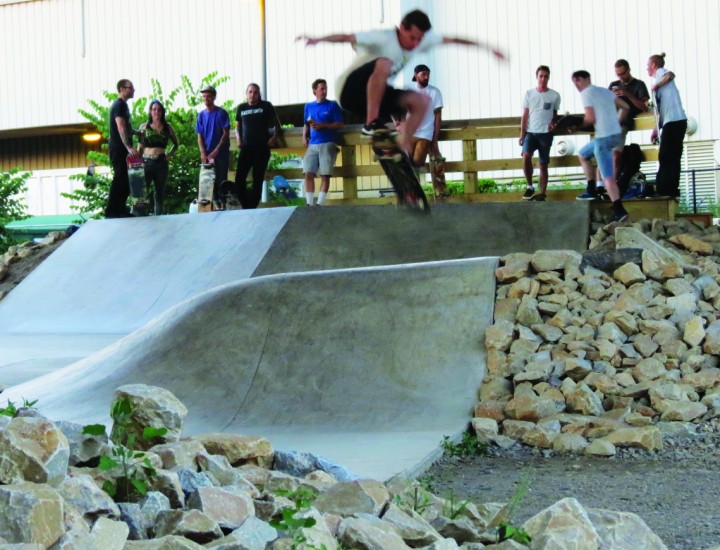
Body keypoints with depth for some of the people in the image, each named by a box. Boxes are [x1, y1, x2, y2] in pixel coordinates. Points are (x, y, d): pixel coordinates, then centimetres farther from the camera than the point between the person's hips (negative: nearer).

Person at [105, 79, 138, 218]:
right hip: (118, 148, -10)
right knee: (119, 179, -10)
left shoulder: (122, 105, 18)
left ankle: (120, 210, 16)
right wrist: (129, 147, -33)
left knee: (125, 179, 11)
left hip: (122, 148, 10)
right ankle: (111, 211, -9)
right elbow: (121, 128, -25)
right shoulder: (119, 105, -14)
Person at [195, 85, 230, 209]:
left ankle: (223, 203, 0)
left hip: (221, 153, -4)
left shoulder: (221, 113, -4)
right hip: (207, 154, 4)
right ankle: (216, 203, 12)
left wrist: (216, 151, -14)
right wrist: (203, 153, -7)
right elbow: (200, 136, 8)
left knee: (221, 179, -5)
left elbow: (226, 133, -7)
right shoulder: (201, 115, 8)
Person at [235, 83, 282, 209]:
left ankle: (252, 207, 3)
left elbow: (276, 124, 9)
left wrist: (275, 137, -6)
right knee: (239, 178, -8)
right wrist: (238, 138, 5)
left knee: (257, 179, -1)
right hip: (246, 148, 3)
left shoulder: (266, 106, 4)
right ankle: (246, 206, 1)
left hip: (262, 148, -3)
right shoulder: (241, 108, 12)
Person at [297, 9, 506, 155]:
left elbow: (450, 40, 7)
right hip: (351, 91, -8)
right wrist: (317, 40, -52)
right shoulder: (384, 38, -23)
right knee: (384, 63, -35)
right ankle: (371, 123, -30)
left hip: (376, 95, 8)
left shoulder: (421, 40, -1)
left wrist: (484, 46, 10)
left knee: (421, 101, -6)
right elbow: (348, 37, -36)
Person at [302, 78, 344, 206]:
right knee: (308, 174, -5)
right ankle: (309, 203, -2)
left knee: (325, 175, -6)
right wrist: (304, 137, 4)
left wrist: (322, 125, -13)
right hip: (312, 144, 3)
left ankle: (320, 203, -5)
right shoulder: (308, 106, 15)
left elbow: (339, 124, -2)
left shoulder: (332, 105, 3)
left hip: (328, 144, -3)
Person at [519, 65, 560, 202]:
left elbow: (555, 114, 13)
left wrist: (553, 123, -9)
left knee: (543, 164, 3)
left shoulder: (554, 95, 3)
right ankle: (530, 186, -7)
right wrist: (522, 133, 0)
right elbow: (525, 115, 7)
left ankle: (542, 193, 6)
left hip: (545, 133, 0)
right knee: (526, 156, -21)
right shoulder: (529, 93, 6)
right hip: (530, 132, 0)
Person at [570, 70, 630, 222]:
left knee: (607, 177, -8)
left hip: (604, 137, -9)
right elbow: (625, 107, 16)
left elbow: (591, 118, -15)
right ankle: (591, 191, 26)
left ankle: (619, 211, -13)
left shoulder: (586, 93, -6)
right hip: (616, 133, 9)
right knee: (583, 154, 27)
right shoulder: (605, 91, 18)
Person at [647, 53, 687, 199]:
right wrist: (657, 128, 21)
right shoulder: (661, 81, 26)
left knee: (665, 158, -7)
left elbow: (671, 75, -26)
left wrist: (657, 84, -16)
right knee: (672, 158, 8)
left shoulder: (661, 72, 1)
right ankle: (671, 191, 9)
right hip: (676, 121, 9)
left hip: (673, 121, -9)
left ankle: (664, 190, -6)